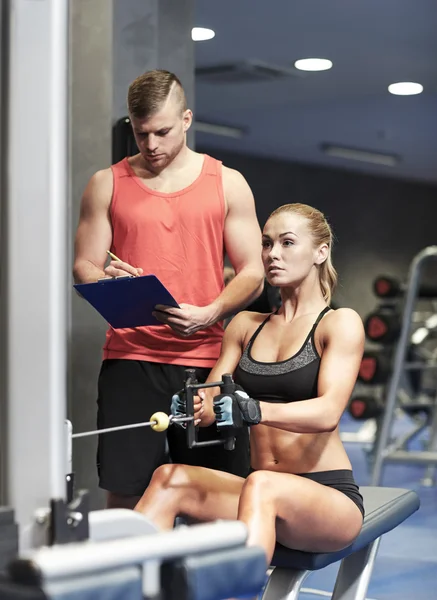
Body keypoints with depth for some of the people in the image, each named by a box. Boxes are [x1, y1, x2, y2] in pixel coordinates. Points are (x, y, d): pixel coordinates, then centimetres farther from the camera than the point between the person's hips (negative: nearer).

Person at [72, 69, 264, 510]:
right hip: (129, 358, 0)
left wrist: (208, 315, -13)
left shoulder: (227, 184, 9)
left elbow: (252, 274, 6)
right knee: (125, 493, -3)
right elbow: (83, 267, 9)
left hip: (206, 357, 0)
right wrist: (108, 283, -15)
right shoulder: (107, 185, 11)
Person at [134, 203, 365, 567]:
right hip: (267, 493, 5)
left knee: (260, 486, -37)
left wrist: (255, 410, -35)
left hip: (330, 496, -5)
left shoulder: (340, 323, -1)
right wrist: (193, 406, -17)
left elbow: (328, 412, -17)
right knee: (169, 478, -20)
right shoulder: (246, 325, 16)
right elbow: (211, 397, 8)